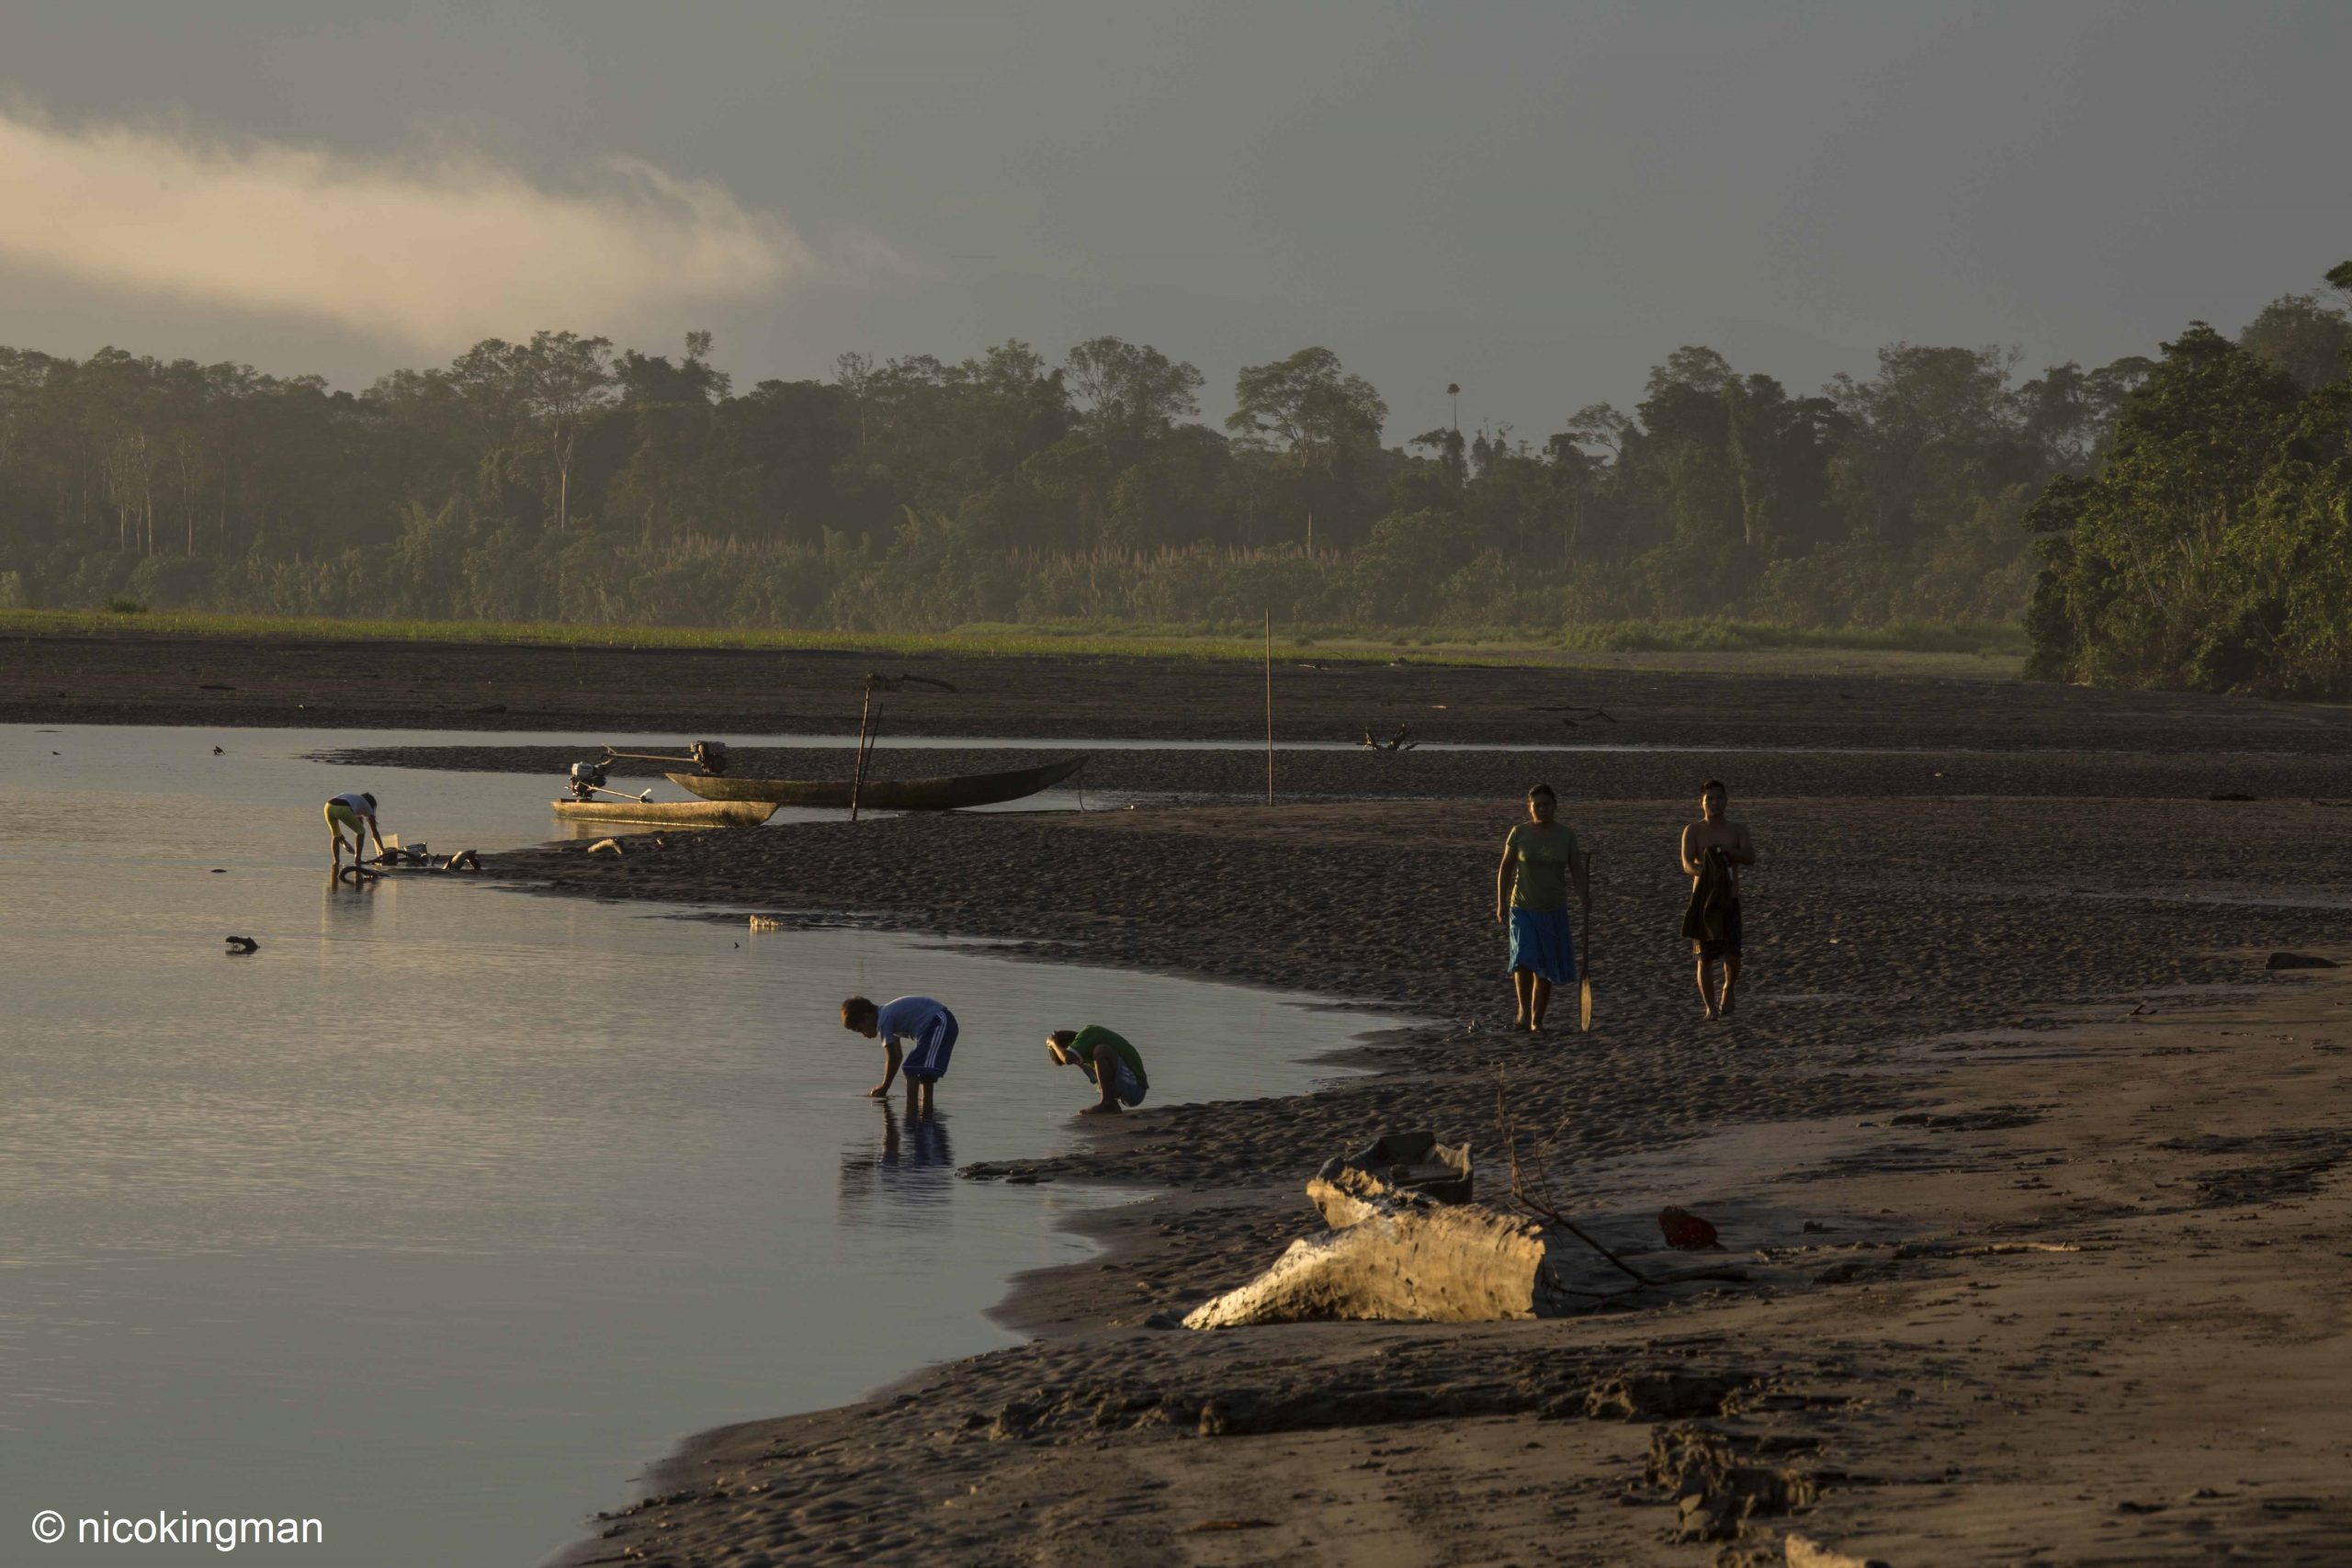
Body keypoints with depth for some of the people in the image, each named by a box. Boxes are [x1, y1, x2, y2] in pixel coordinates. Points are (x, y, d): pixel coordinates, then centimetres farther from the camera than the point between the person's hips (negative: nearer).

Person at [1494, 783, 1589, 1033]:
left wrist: (1584, 901, -12)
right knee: (1524, 958, -23)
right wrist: (1501, 903, -2)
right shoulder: (1519, 833, -3)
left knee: (1544, 970, 5)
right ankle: (1523, 1011, -16)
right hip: (1523, 909, -2)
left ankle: (1537, 1021, 16)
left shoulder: (1566, 836, 1)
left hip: (1554, 911, 2)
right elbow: (1505, 868, 3)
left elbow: (1577, 871, 3)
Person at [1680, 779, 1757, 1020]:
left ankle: (1728, 988, 23)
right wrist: (1703, 870, -34)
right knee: (1705, 957, -1)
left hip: (1730, 900, 1)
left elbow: (1750, 857, -9)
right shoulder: (1693, 831, 1)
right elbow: (1687, 863, -13)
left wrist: (1722, 850, -21)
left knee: (1733, 955, -9)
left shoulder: (1738, 829, 6)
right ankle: (1711, 1006, 14)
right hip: (1703, 899, -1)